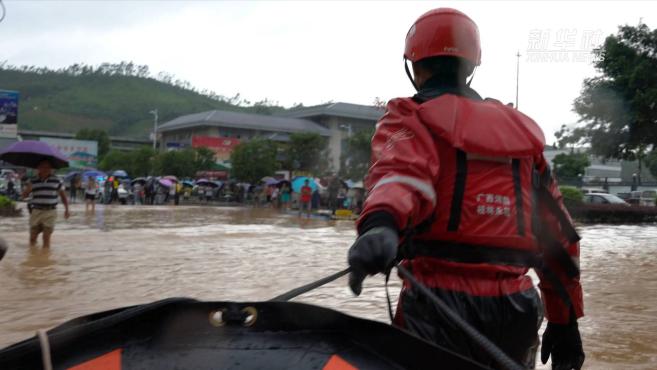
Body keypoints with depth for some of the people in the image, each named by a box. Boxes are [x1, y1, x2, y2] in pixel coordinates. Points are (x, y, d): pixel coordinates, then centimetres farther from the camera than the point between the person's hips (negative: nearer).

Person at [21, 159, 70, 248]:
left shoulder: (56, 181, 2)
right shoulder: (33, 181, 3)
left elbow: (63, 196, 10)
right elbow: (23, 196, 3)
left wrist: (66, 209, 1)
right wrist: (28, 189, -19)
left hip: (50, 212, -1)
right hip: (36, 212, 2)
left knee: (46, 237, -3)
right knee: (32, 238, 6)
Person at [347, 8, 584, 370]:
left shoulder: (410, 118, 2)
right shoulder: (522, 128, 16)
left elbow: (403, 170, -23)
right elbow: (557, 234, 15)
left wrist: (380, 223, -43)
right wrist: (565, 321, 21)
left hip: (442, 301, -4)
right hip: (516, 308, 5)